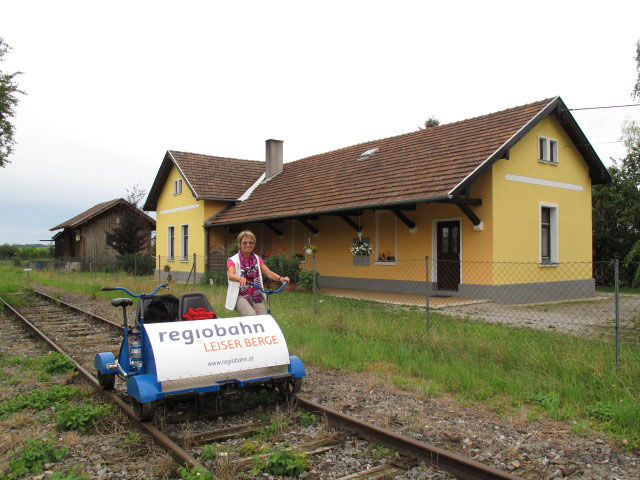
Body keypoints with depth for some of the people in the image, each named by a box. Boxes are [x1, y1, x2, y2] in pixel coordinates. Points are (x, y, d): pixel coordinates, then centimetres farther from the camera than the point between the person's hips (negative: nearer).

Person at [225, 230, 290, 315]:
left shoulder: (257, 259, 11)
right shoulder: (233, 260, -4)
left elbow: (269, 273, 1)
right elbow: (230, 275, -23)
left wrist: (280, 278, -20)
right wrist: (240, 279, -46)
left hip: (255, 295, 4)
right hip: (240, 296, -4)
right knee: (251, 316, -28)